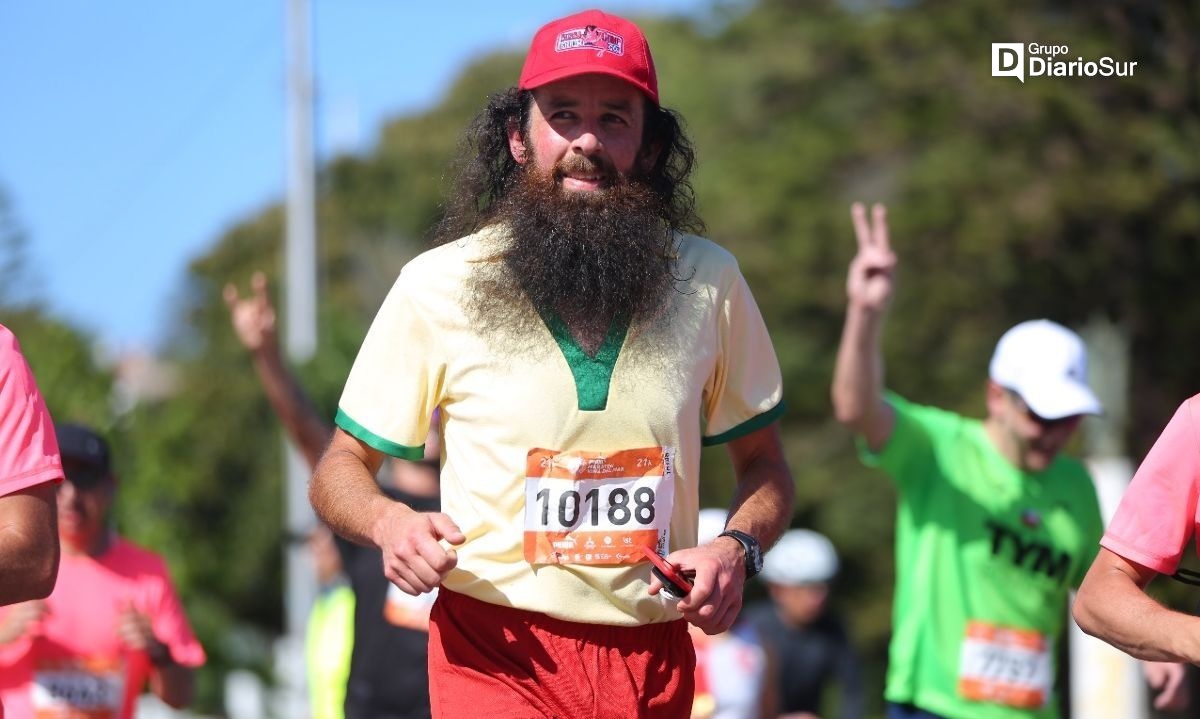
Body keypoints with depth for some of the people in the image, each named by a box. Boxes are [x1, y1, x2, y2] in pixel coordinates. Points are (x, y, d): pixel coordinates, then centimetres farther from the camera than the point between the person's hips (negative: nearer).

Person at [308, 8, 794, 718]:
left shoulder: (707, 282, 4)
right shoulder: (437, 286, -2)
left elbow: (765, 465, 16)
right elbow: (339, 470, 7)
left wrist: (736, 550, -6)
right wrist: (389, 521, -16)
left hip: (654, 660, 3)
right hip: (497, 653, -3)